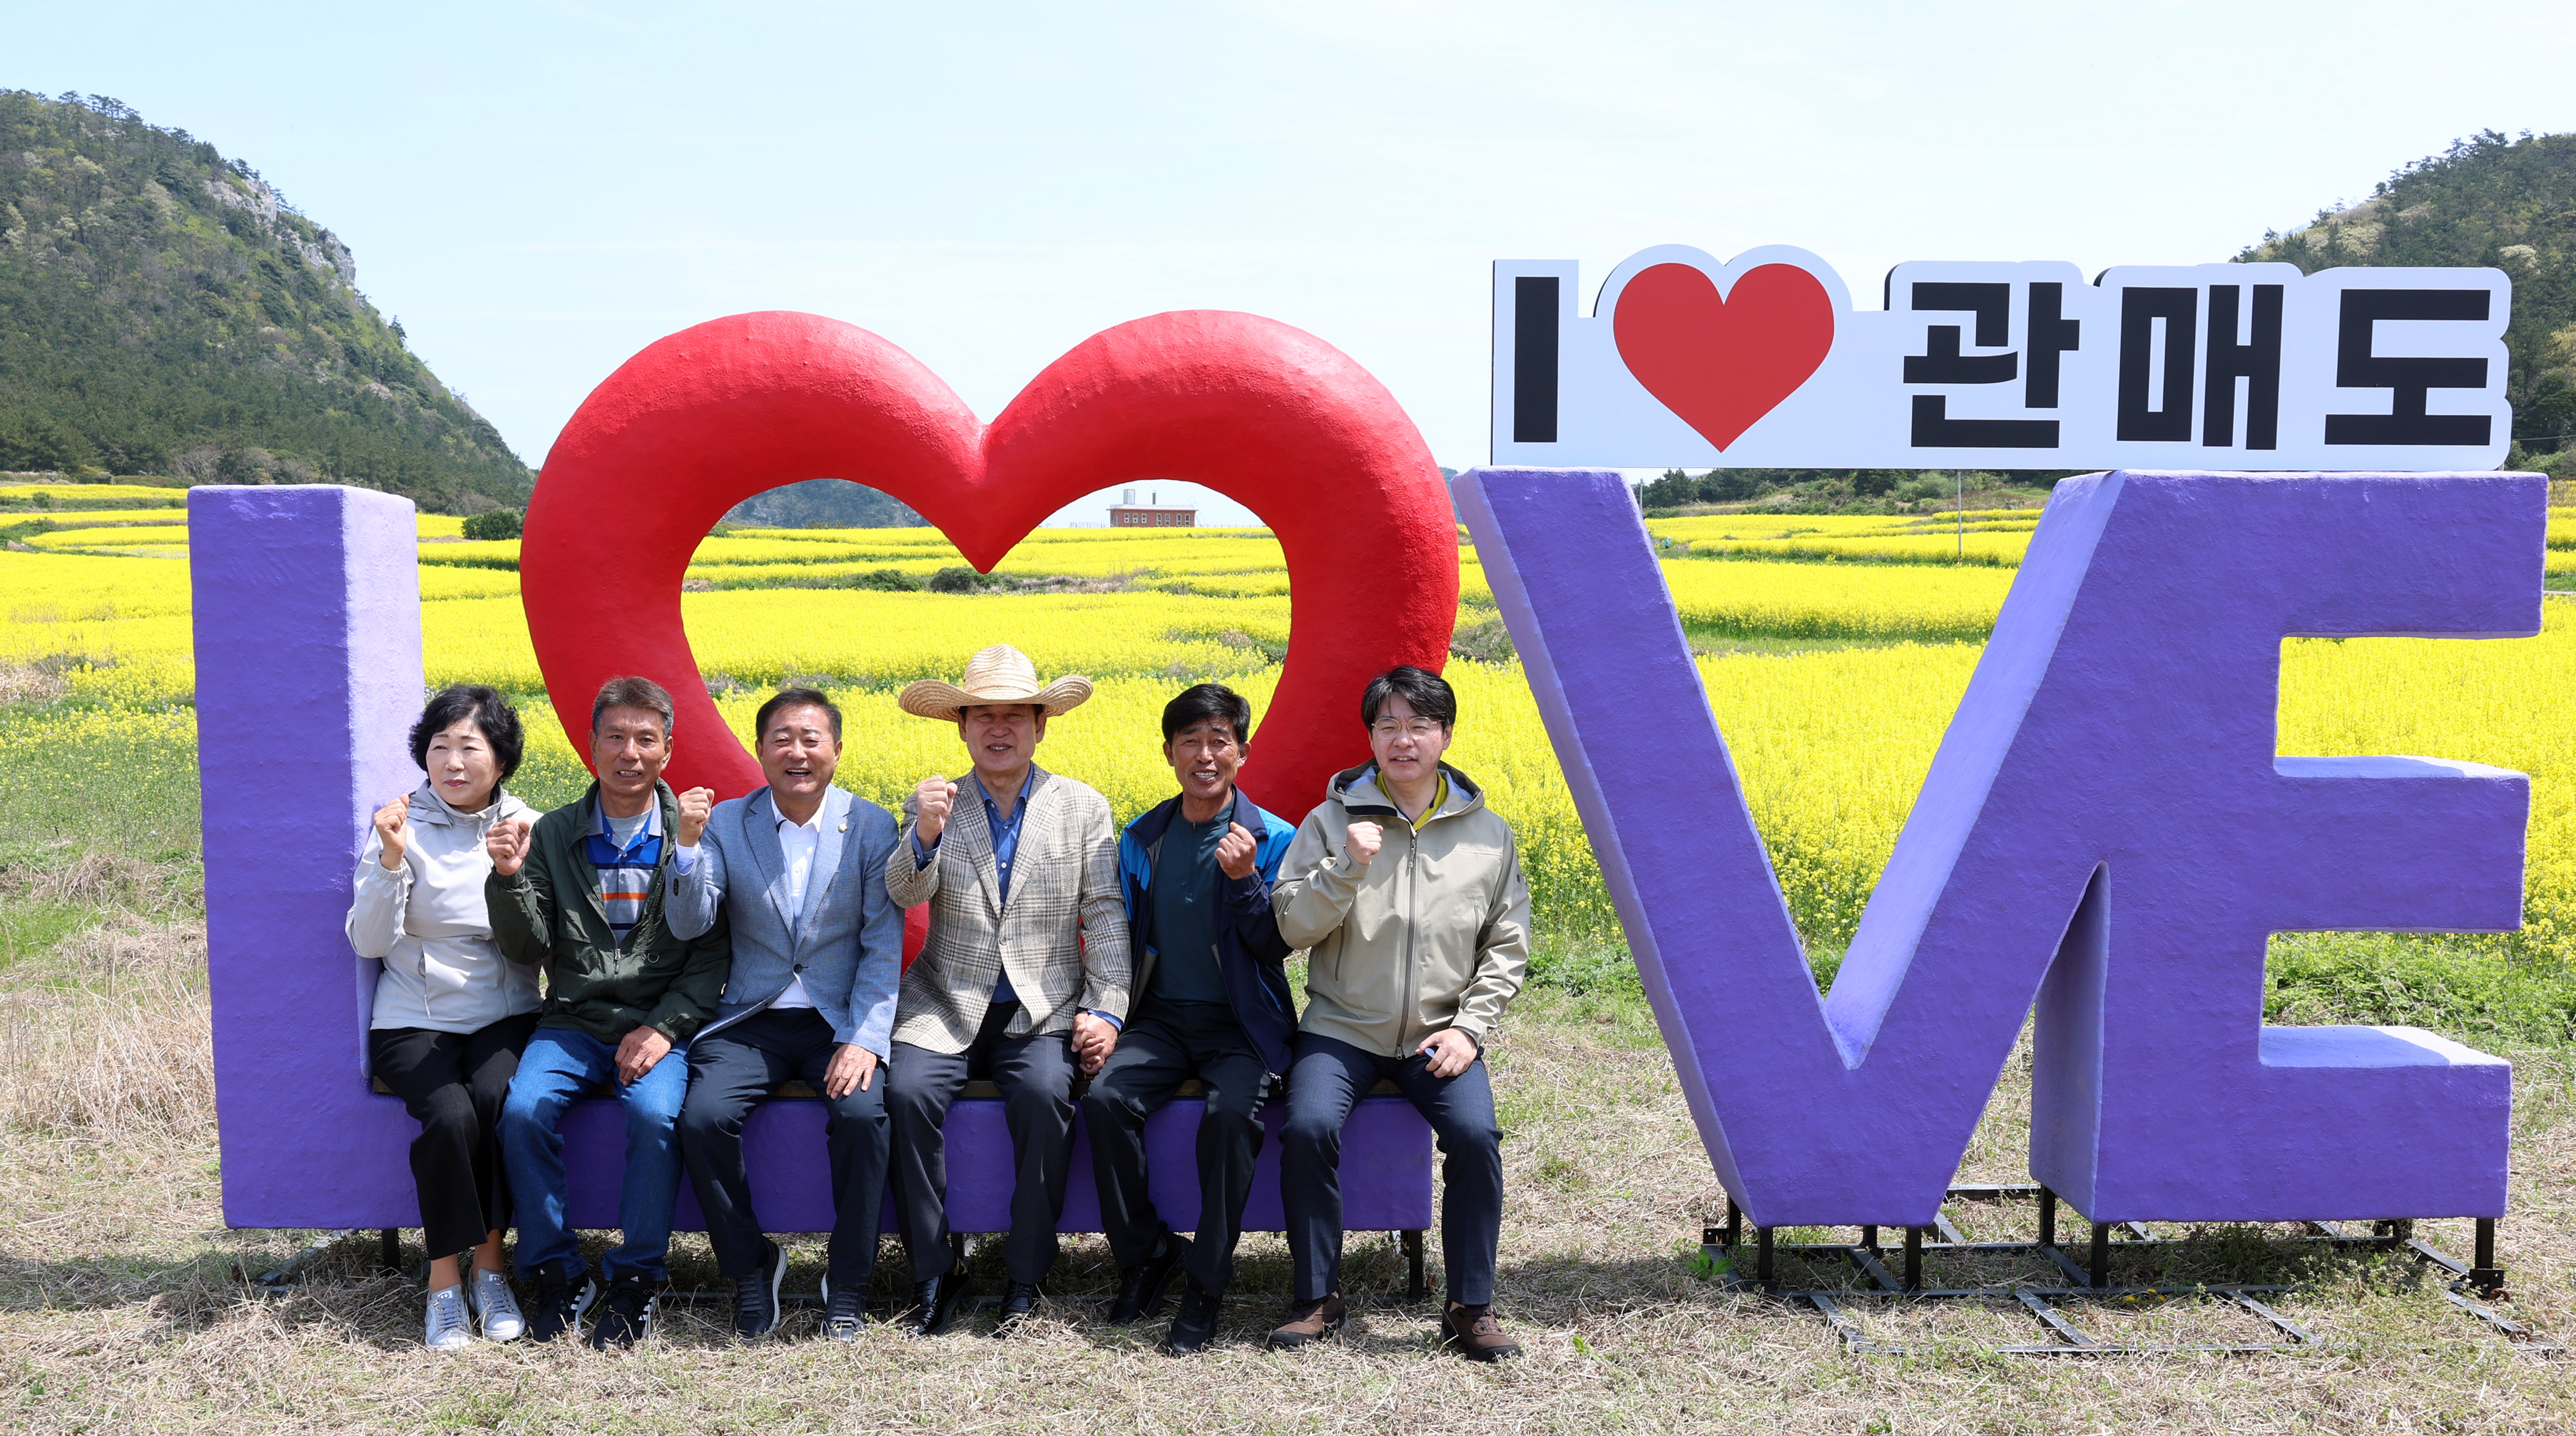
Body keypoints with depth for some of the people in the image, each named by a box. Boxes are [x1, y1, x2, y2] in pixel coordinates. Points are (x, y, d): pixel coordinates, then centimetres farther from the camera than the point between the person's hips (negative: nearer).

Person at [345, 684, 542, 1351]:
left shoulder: (527, 830, 3)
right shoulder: (401, 826, -1)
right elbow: (369, 942, -8)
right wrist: (391, 859, -22)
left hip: (503, 1018, 1)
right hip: (415, 1021, -1)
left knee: (497, 1097, -31)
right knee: (450, 1115, -29)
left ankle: (490, 1264, -13)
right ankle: (444, 1279, -11)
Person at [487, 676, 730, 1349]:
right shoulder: (553, 835, 7)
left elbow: (712, 953, -1)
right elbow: (527, 950, 3)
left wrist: (662, 1027, -14)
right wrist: (509, 878, -14)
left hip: (660, 1025, -2)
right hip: (573, 1023, 2)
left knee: (655, 1114, -30)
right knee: (524, 1110, -25)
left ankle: (637, 1279, -10)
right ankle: (558, 1273, -6)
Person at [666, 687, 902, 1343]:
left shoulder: (871, 826, 0)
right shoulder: (726, 822, 4)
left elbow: (883, 945, -3)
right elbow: (688, 926, -6)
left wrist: (866, 1039, -16)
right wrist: (688, 844, -22)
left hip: (841, 1021, -1)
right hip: (751, 1019, 2)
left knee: (862, 1112, -29)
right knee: (702, 1115, -25)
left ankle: (848, 1282, -8)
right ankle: (750, 1266, -1)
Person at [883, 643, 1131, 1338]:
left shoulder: (1084, 808, 6)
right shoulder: (931, 805, 7)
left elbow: (1105, 916, 2)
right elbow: (905, 895, -8)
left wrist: (1106, 1011, -9)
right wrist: (925, 836, -29)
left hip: (1043, 1012, -1)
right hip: (946, 1008, 1)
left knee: (1045, 1093, -30)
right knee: (908, 1090, -26)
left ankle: (1027, 1277, -14)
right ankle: (933, 1274, -11)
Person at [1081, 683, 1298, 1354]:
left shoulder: (1274, 840, -2)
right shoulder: (1140, 839, 8)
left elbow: (1277, 947, -6)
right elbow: (1122, 938, 13)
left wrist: (1244, 879, -21)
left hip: (1242, 1023, -3)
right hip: (1161, 1019, 3)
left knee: (1232, 1112, -32)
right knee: (1104, 1099, -25)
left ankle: (1207, 1284, -15)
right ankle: (1145, 1253, -3)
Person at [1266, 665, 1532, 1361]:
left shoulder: (1487, 833, 4)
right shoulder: (1332, 820, -1)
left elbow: (1507, 946, 8)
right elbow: (1293, 928, -7)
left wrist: (1470, 1025, -5)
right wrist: (1346, 868, -22)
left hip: (1439, 1035, 1)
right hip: (1343, 1026, -1)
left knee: (1476, 1134, -25)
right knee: (1308, 1127, -26)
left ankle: (1471, 1306, -6)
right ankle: (1317, 1297, -5)